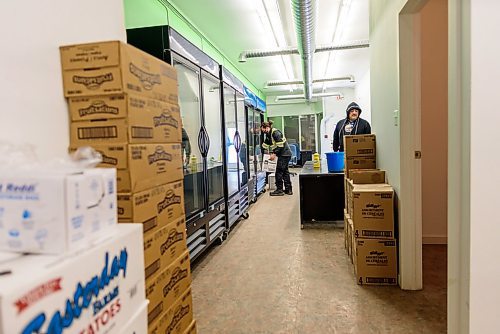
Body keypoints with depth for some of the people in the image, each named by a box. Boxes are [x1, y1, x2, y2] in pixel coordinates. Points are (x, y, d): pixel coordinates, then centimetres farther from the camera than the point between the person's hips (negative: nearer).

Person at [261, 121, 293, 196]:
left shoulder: (275, 132, -18)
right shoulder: (268, 135, 10)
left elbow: (280, 145, -22)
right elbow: (265, 144, 14)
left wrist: (274, 154, -18)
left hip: (284, 154, -10)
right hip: (285, 154, 10)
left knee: (279, 172, -5)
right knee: (285, 171, 14)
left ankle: (279, 190, 2)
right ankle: (288, 190, 21)